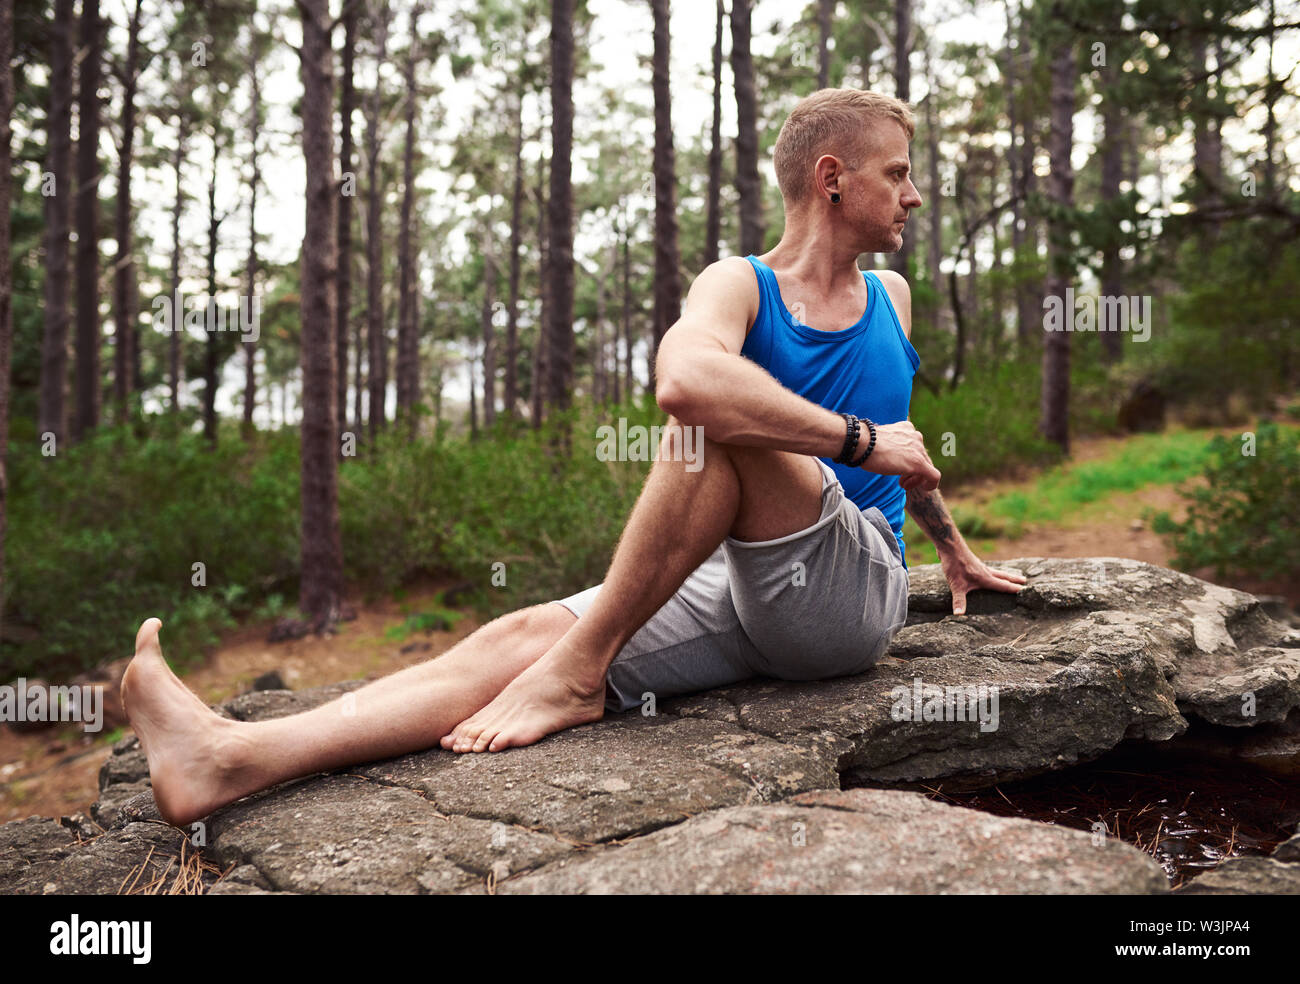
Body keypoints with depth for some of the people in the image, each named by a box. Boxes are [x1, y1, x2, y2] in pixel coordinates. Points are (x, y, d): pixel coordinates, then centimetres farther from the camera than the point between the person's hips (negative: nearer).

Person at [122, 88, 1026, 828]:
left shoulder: (890, 299, 13)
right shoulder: (740, 286, 1)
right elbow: (682, 378, -25)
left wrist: (956, 549, 43)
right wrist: (861, 441, -24)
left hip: (858, 594, 0)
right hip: (740, 597, 0)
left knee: (720, 423, -29)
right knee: (527, 633, -23)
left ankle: (579, 671, -27)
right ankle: (234, 758, -34)